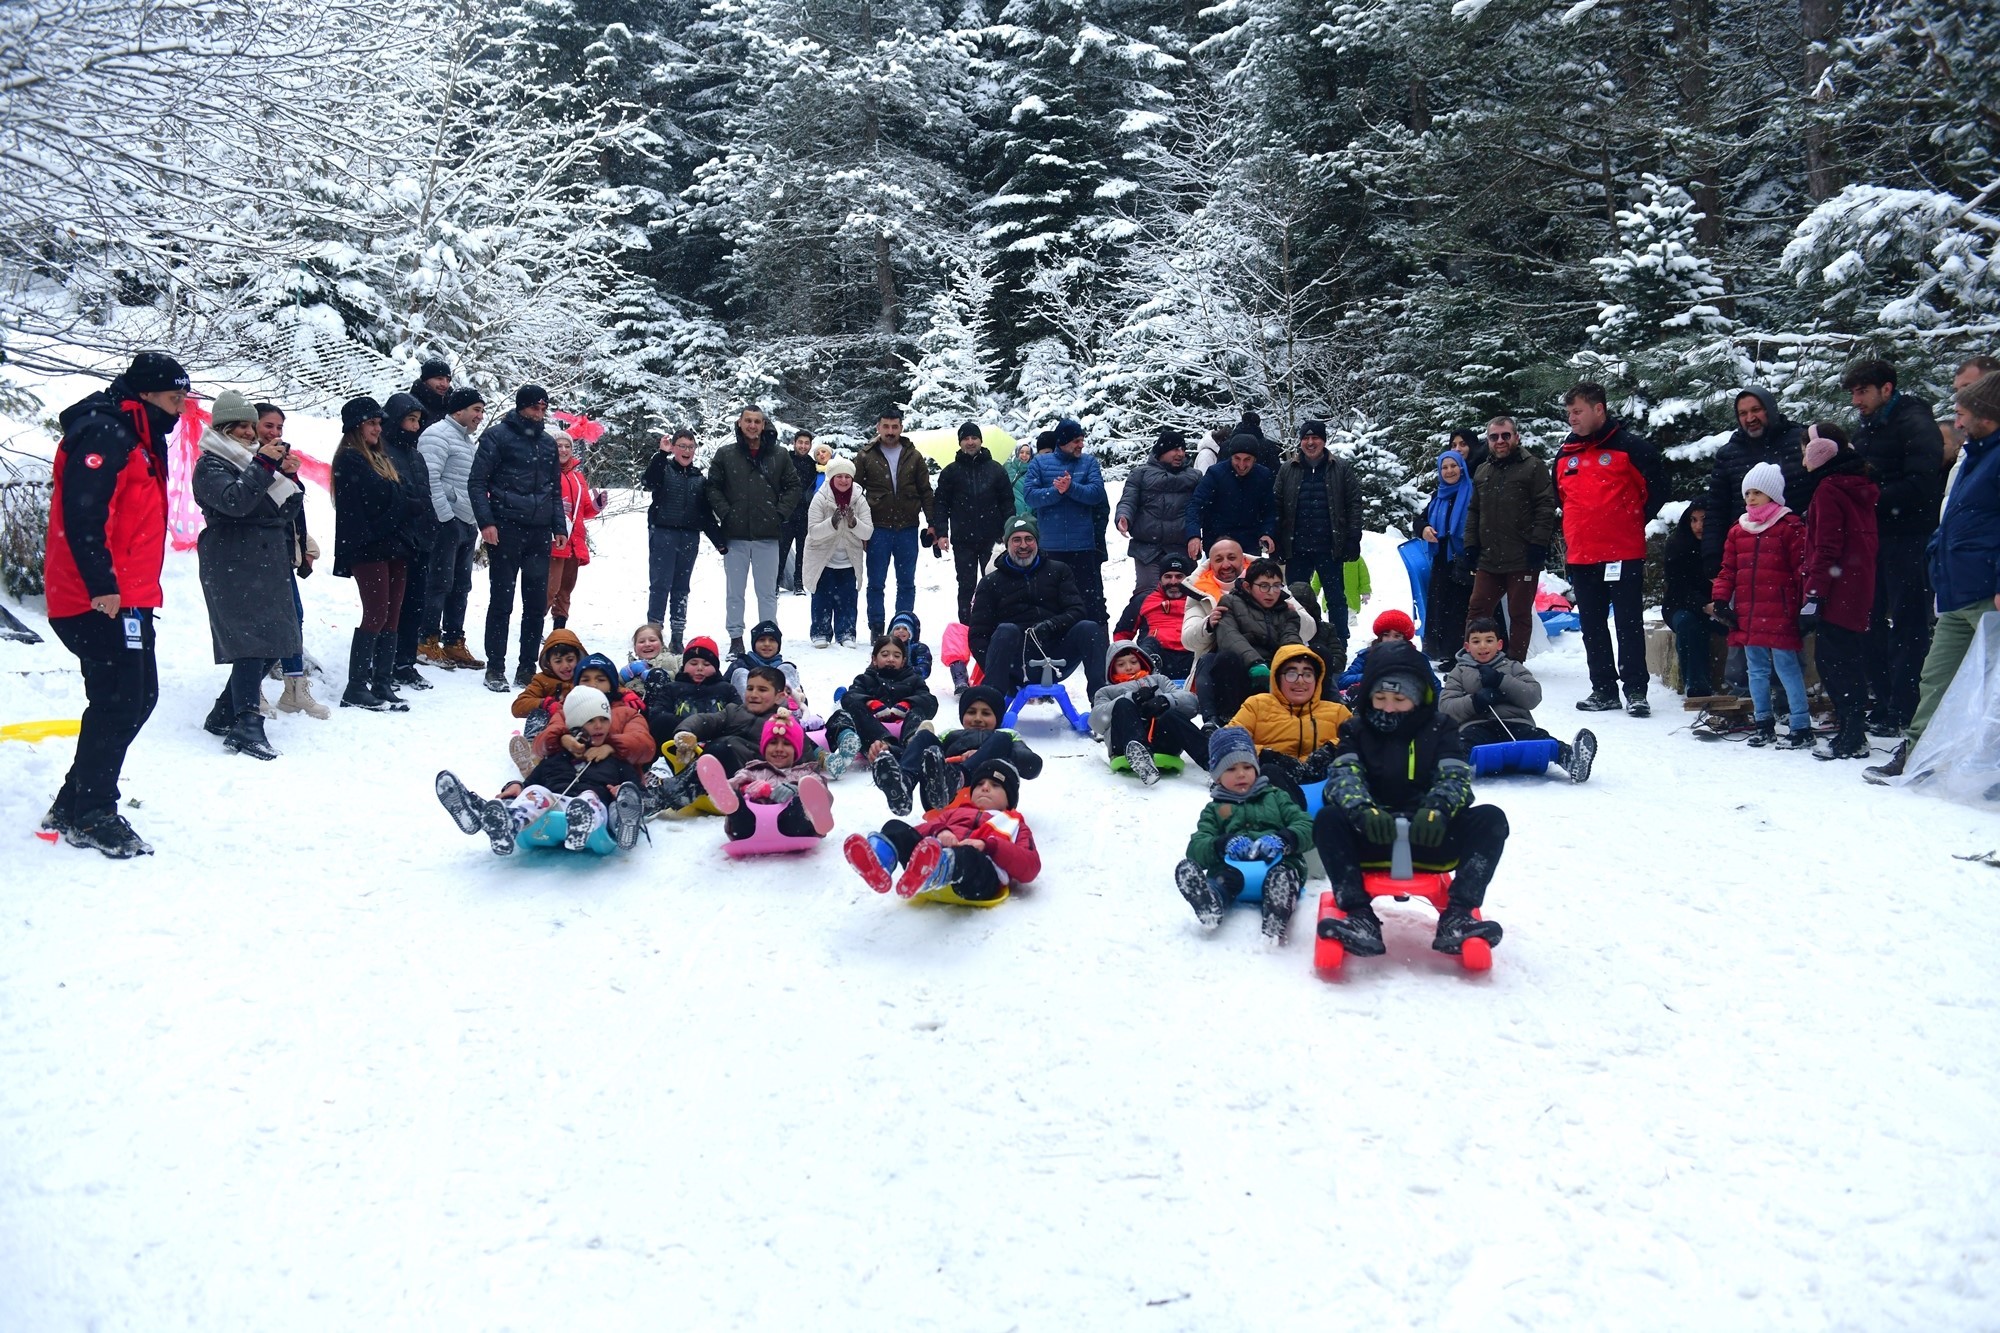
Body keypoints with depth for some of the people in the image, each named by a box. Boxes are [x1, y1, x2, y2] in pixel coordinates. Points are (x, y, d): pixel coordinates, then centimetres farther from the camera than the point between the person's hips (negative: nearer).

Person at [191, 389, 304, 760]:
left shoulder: (255, 458, 23)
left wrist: (289, 480, 2)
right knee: (253, 641, -19)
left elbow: (285, 508, 20)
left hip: (268, 567, 8)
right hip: (234, 567, -8)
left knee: (272, 643, 7)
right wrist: (263, 466, -23)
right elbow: (234, 501, -20)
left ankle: (224, 715, 19)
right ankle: (246, 726, -23)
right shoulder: (210, 465, -1)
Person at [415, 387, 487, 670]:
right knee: (439, 583, -6)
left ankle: (453, 643, 17)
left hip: (467, 523, 10)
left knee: (461, 586, 11)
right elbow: (430, 477, -18)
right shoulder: (438, 434, -8)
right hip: (447, 521, -9)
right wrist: (445, 516, -20)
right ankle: (427, 642, 0)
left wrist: (476, 521, 20)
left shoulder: (468, 441, 22)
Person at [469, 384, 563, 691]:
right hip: (505, 529, -5)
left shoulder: (548, 443, 16)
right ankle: (495, 668, 6)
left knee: (537, 603, 5)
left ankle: (527, 668, 13)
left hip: (540, 533, 5)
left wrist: (560, 527, 12)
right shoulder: (498, 435, -1)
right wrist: (486, 522, -15)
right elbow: (476, 482, -5)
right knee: (502, 602, -1)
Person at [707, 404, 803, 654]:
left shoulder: (778, 456, 5)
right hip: (735, 535, 0)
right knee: (734, 591, 6)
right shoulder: (725, 455, 4)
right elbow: (713, 488, 6)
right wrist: (725, 513, -6)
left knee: (768, 591, 6)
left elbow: (793, 487, 10)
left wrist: (781, 513, -1)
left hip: (767, 535, 0)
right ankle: (736, 637, 14)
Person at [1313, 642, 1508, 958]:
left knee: (1490, 819, -22)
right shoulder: (1356, 730, 9)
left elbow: (1456, 779, -7)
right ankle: (1361, 918, -37)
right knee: (1328, 821, -27)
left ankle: (1456, 918, -31)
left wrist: (1437, 810, -32)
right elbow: (1343, 777, -10)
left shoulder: (1439, 730, 10)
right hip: (1371, 841, 0)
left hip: (1430, 839, 1)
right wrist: (1362, 810, -34)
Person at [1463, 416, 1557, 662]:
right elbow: (1473, 511, 21)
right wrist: (1471, 544, 11)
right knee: (1477, 610, 6)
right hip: (1488, 559, 5)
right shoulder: (1481, 472, 16)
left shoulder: (1534, 467, -1)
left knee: (1519, 614, 3)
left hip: (1523, 559, -5)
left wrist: (1538, 543, -15)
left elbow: (1546, 507, -8)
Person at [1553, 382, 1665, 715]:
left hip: (1624, 554, -6)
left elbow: (1656, 491, -1)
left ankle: (1635, 690, 4)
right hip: (1580, 557, 6)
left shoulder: (1631, 446, -5)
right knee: (1592, 626, 10)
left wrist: (1634, 524, 2)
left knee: (1629, 623, -1)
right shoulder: (1565, 454, 11)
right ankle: (1603, 689, 19)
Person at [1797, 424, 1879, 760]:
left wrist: (1814, 595, -17)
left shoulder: (1829, 489, -10)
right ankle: (1853, 733, 16)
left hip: (1838, 592, -9)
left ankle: (1851, 739, -7)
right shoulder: (1860, 486, 17)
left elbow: (1826, 548, -16)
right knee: (1849, 662, 12)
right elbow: (1860, 541, 19)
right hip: (1860, 589, 9)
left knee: (1833, 662, -7)